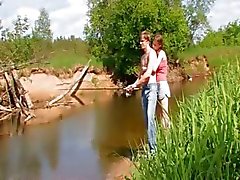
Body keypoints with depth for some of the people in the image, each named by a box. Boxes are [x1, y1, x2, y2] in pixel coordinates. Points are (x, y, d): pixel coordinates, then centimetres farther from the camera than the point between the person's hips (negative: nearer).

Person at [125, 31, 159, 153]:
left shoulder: (152, 53, -7)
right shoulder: (143, 56, 20)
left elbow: (148, 73, -17)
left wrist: (135, 85, -12)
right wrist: (133, 85, 5)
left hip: (151, 87, -9)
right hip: (144, 88, 9)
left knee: (150, 118, -13)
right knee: (147, 119, 8)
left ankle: (153, 149, -11)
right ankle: (151, 147, 14)